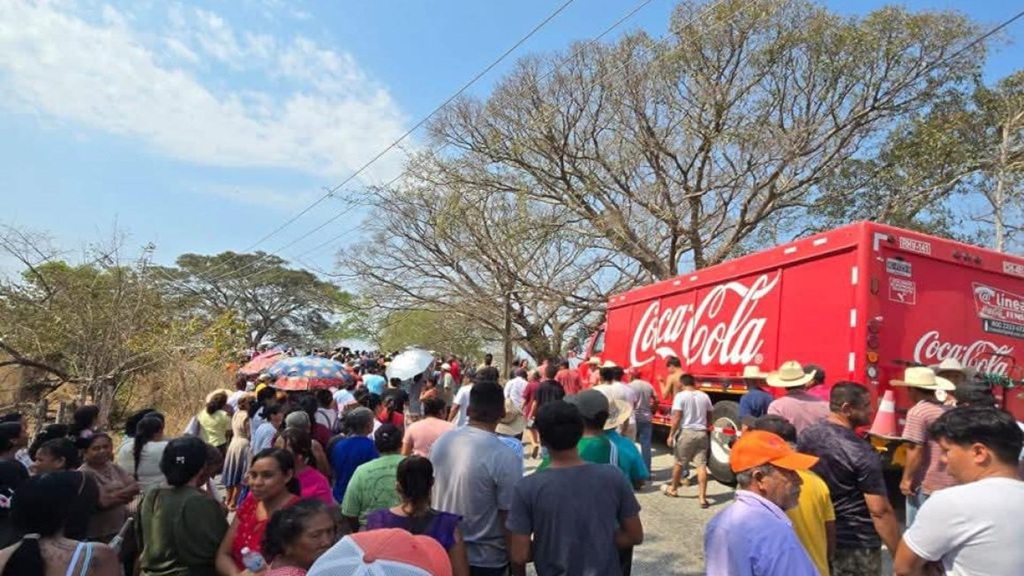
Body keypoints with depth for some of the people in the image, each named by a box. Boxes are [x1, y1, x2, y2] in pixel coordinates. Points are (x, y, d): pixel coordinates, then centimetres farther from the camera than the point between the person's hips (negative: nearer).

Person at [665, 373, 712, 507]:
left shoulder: (680, 396, -9)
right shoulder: (704, 396, 6)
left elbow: (677, 418, -13)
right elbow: (709, 417, 14)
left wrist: (671, 435, -6)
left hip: (686, 432, -4)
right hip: (702, 433, 4)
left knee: (679, 463, 13)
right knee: (701, 465, 2)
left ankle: (673, 489, 30)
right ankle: (702, 497, -1)